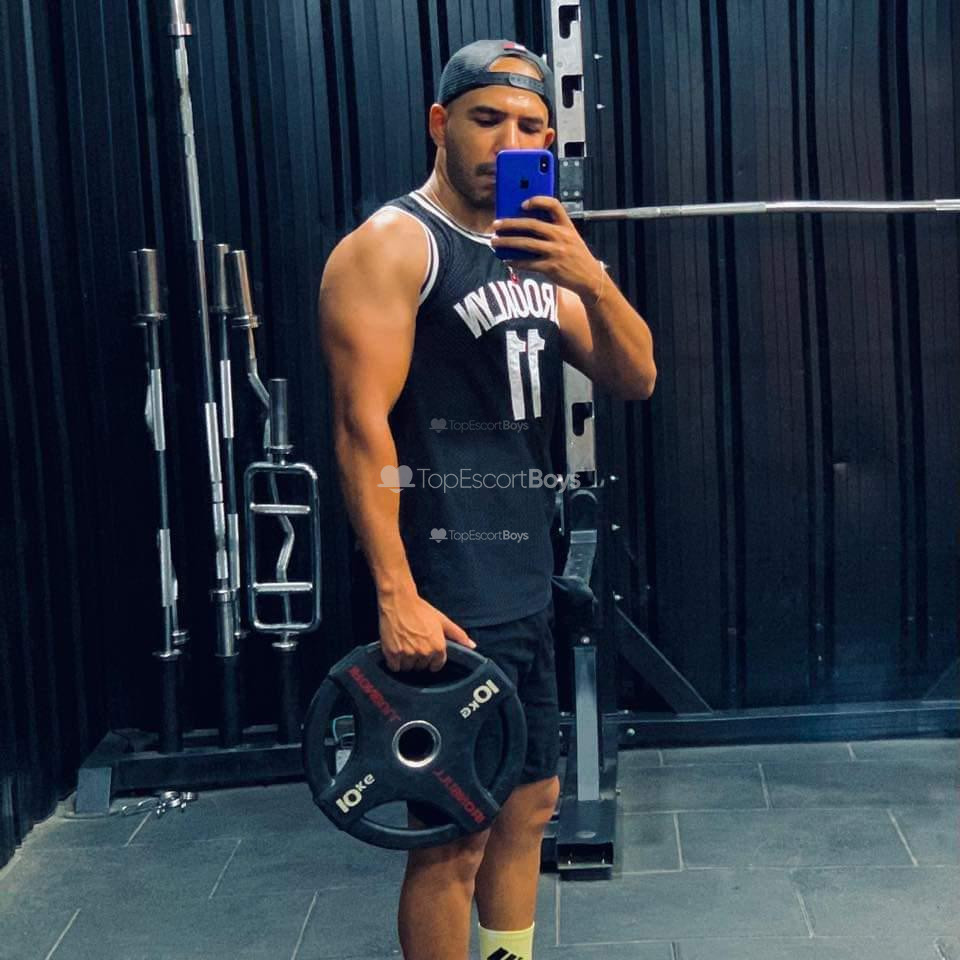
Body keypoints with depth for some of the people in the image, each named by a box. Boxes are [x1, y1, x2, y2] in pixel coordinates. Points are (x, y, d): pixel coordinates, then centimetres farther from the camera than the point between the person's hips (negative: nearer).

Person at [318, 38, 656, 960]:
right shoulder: (391, 246, -9)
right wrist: (396, 596, -22)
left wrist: (590, 279, -12)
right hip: (445, 598, -8)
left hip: (525, 585, 8)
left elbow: (636, 378, 7)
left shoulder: (535, 253, 14)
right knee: (456, 836, -1)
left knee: (530, 800, 17)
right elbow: (361, 424, -17)